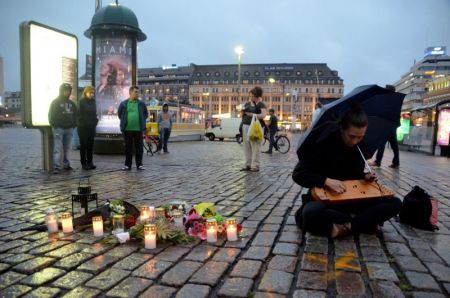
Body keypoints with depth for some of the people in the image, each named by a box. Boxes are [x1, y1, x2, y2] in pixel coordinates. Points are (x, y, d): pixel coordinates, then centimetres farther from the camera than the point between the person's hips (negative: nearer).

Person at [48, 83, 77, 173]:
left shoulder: (72, 103, 14)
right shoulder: (55, 102, -1)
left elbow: (75, 115, 18)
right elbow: (51, 115, -3)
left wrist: (74, 124, 7)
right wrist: (54, 125, -10)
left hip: (69, 129, 5)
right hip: (58, 128, -5)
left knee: (67, 148, 10)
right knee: (57, 148, -7)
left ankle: (67, 164, 17)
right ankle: (56, 167, -9)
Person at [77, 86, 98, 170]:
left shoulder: (93, 102, 11)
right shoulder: (81, 102, -6)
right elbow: (79, 114, -10)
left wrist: (95, 121, 1)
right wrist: (84, 123, -12)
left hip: (92, 127, 5)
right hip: (83, 127, -5)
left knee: (90, 145, 8)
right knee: (83, 145, 1)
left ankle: (89, 162, 16)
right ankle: (83, 163, 7)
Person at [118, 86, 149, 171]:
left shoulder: (141, 103, 6)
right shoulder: (123, 104, 4)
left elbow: (146, 114, 16)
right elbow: (119, 114, 16)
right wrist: (124, 121, 13)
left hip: (139, 129, 0)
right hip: (127, 129, 0)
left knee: (139, 148, 3)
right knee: (128, 148, 6)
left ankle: (139, 164, 12)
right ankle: (127, 165, 13)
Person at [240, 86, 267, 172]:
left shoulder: (261, 104, -1)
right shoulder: (247, 103, 16)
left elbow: (263, 115, -14)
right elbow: (242, 113, 23)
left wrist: (251, 114, -15)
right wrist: (242, 111, 0)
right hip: (246, 126, 6)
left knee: (255, 147, -7)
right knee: (247, 146, 5)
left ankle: (255, 166, -4)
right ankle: (248, 164, 10)